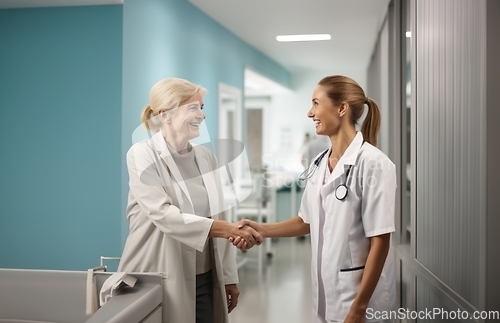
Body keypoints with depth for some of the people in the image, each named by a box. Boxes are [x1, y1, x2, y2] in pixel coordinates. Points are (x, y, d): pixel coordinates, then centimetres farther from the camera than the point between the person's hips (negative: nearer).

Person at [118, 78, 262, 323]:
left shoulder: (205, 155, 7)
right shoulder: (143, 155, -9)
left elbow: (217, 217, 10)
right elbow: (164, 215, -21)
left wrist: (228, 277, 10)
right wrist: (228, 229, -29)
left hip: (204, 280, 5)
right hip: (160, 281, -5)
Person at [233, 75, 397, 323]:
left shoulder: (372, 163, -17)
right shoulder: (318, 165, 5)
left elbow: (379, 241, -17)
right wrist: (261, 230, 3)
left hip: (360, 292, -7)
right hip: (325, 291, 7)